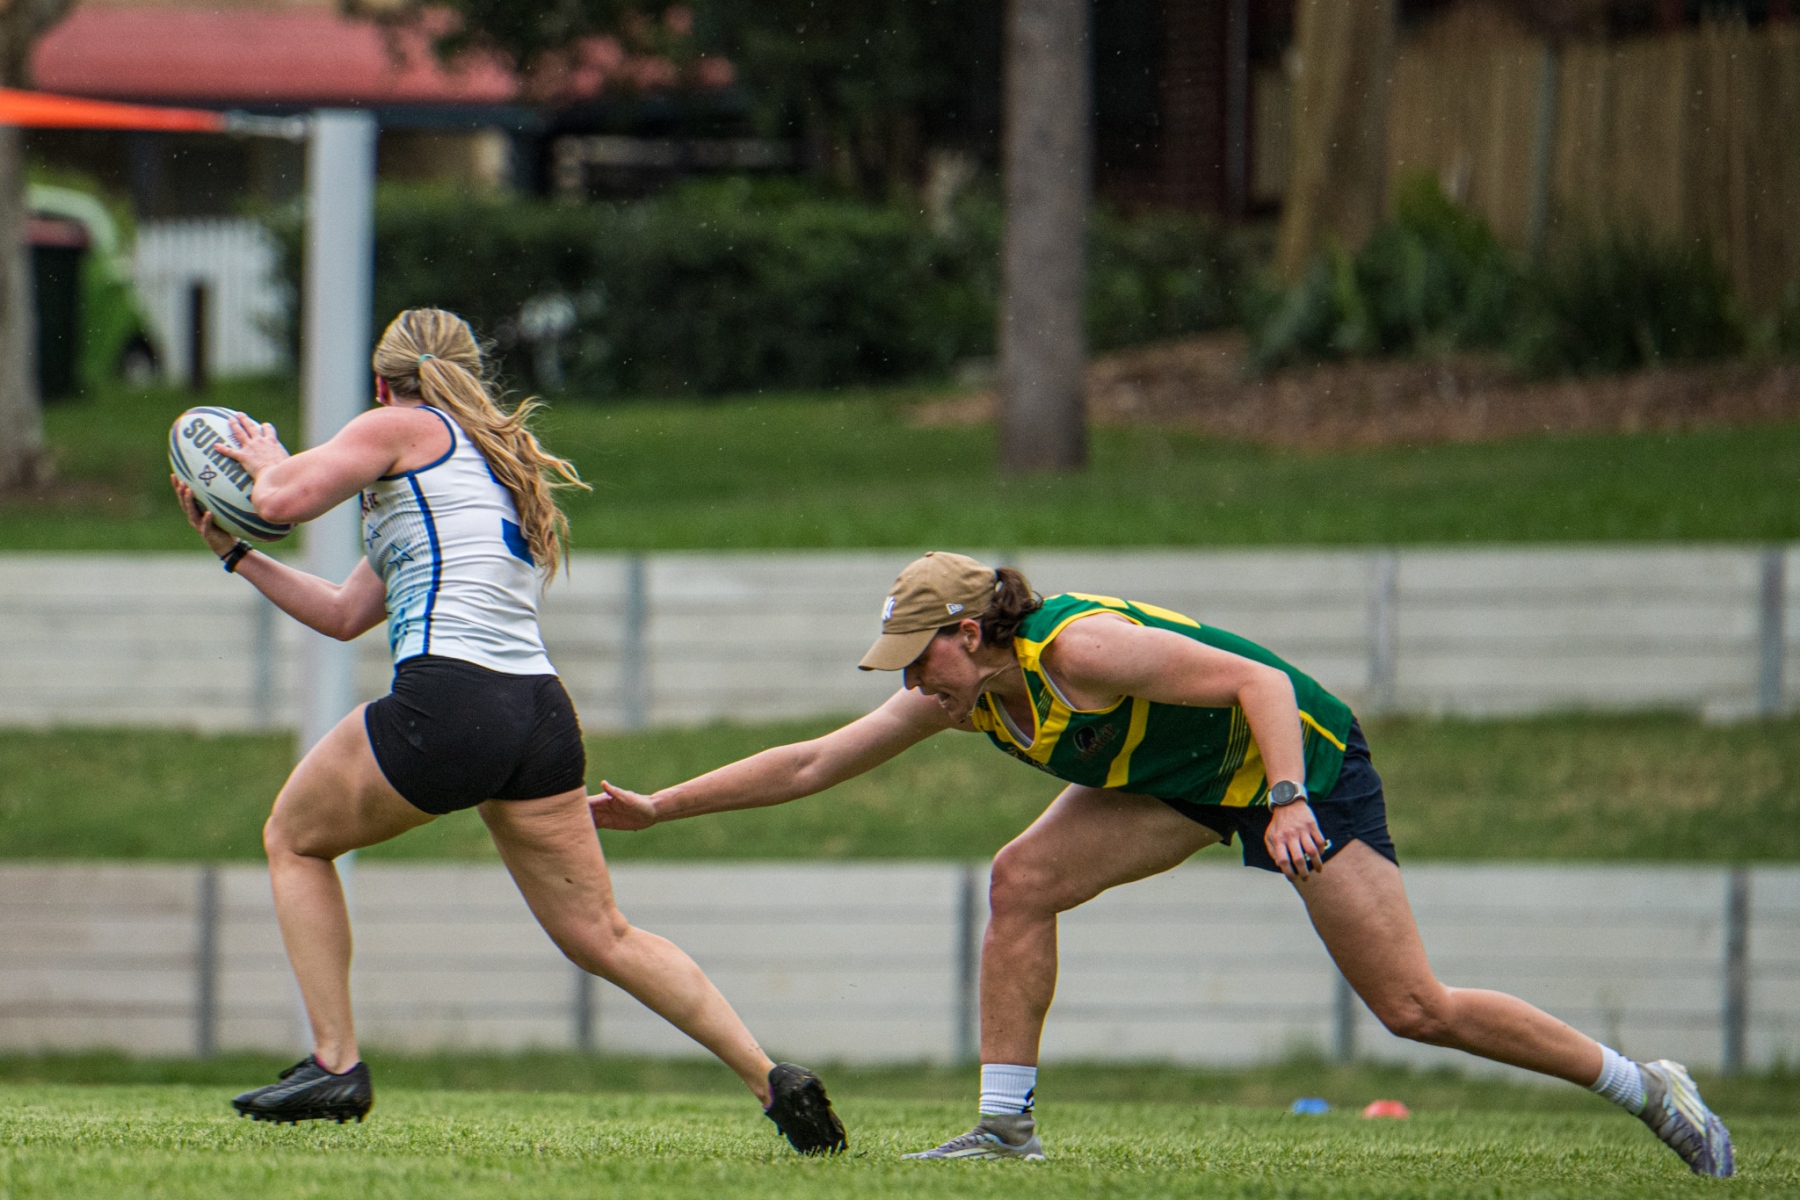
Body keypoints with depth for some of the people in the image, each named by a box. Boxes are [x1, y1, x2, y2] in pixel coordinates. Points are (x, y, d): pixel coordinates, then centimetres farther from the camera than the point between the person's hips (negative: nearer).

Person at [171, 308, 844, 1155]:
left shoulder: (401, 430, 7)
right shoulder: (498, 467, 31)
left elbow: (286, 499, -5)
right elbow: (345, 614, 33)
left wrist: (266, 460, 18)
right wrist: (234, 552, 37)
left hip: (447, 705, -7)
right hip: (541, 712, 7)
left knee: (293, 838, 16)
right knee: (600, 937, 11)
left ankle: (335, 1063, 9)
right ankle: (772, 1079, 0)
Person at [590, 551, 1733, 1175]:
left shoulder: (1080, 649, -30)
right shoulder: (962, 694, -7)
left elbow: (1260, 681, -31)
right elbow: (811, 763, -1)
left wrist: (1289, 802, -42)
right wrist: (660, 806, -3)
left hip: (1304, 752, -8)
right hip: (1184, 779, 8)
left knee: (1415, 1007, -11)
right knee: (1023, 882, -12)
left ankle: (1649, 1089, 1)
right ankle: (1007, 1126, -7)